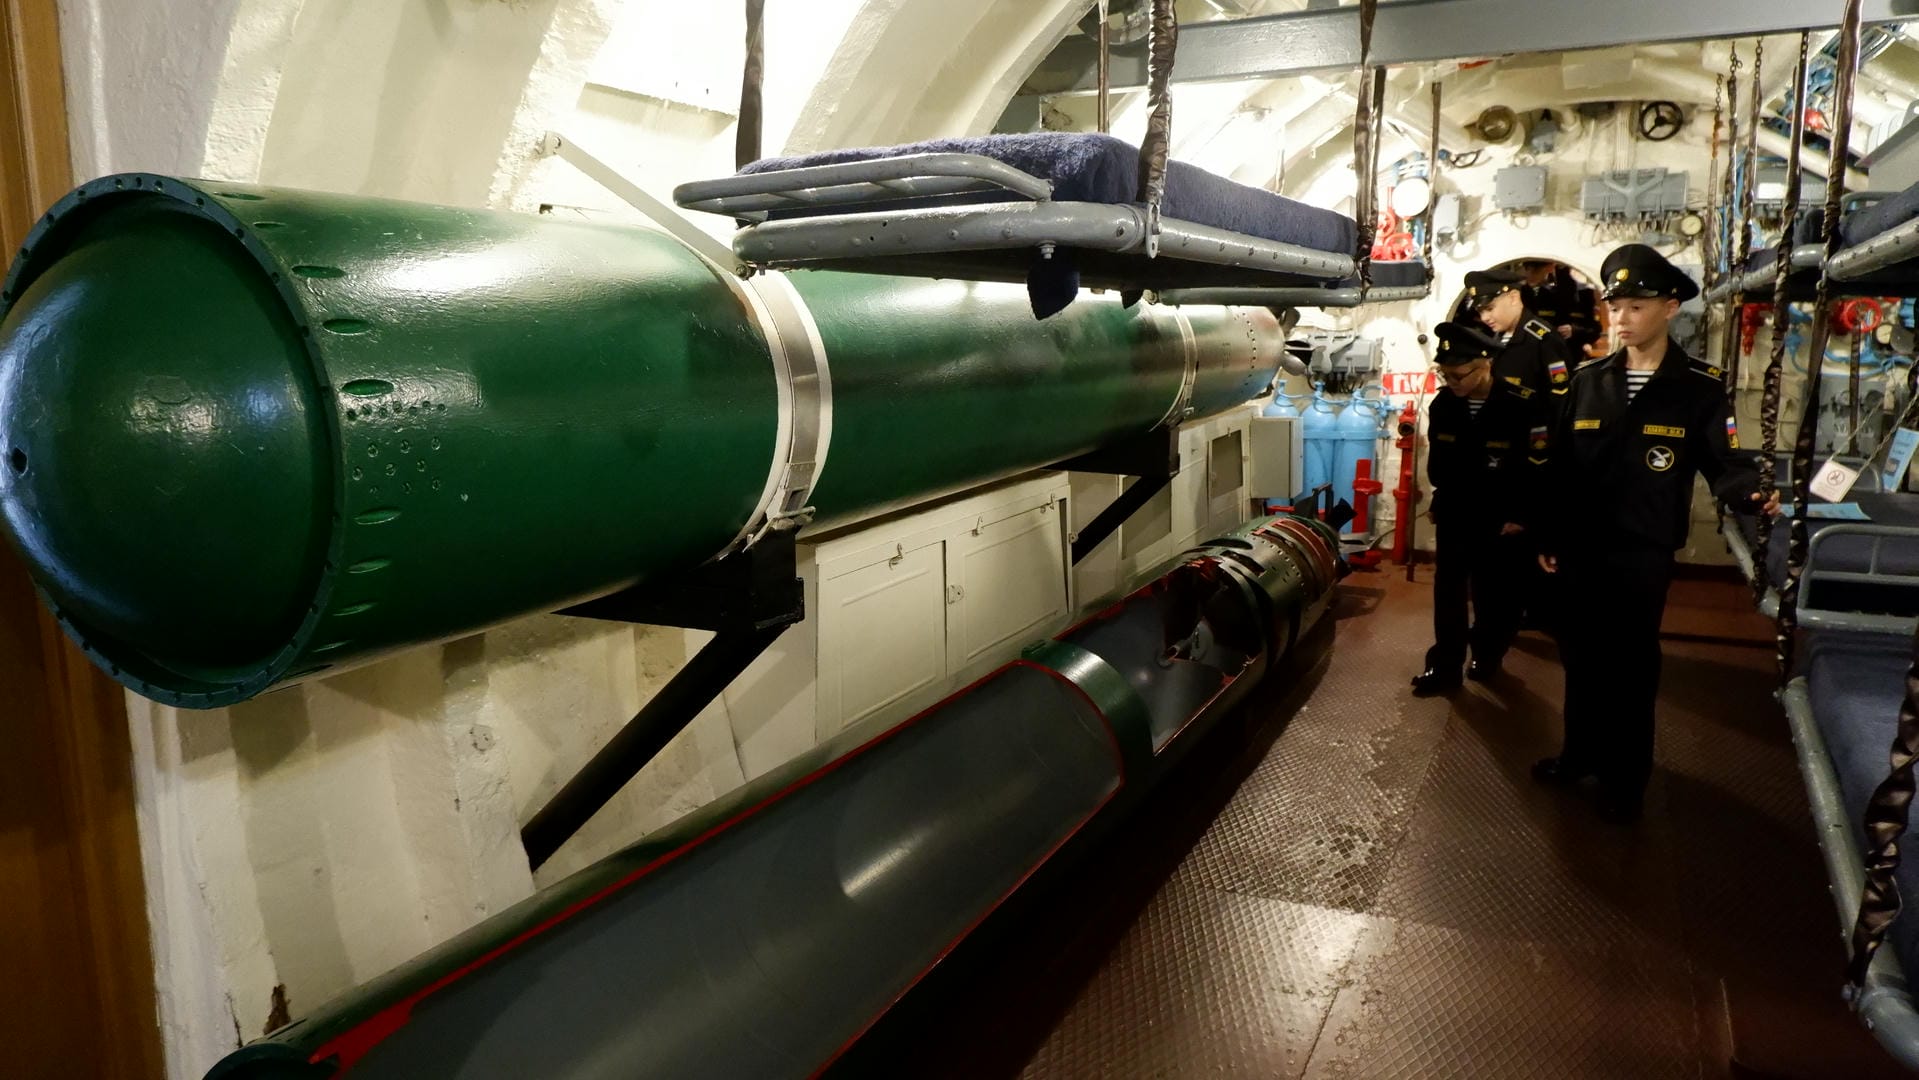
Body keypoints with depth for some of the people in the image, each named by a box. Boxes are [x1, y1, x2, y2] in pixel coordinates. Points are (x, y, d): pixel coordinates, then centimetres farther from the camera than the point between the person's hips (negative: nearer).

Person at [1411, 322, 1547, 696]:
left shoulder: (1523, 406, -19)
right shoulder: (1442, 404, -4)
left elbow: (1540, 468, -13)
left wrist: (1520, 517, -11)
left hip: (1501, 519, -3)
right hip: (1455, 514, 4)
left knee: (1495, 595, 9)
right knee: (1449, 592, 4)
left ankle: (1487, 655, 30)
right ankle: (1445, 666, 10)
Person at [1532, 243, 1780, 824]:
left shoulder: (1700, 387, -6)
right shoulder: (1588, 381, 3)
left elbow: (1724, 462, -9)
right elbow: (1557, 466, 5)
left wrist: (1755, 493, -31)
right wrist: (1547, 537, 5)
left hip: (1642, 556, -3)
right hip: (1579, 550, 4)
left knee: (1631, 668, 7)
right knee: (1581, 659, 16)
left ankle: (1625, 779, 22)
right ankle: (1581, 753, 34)